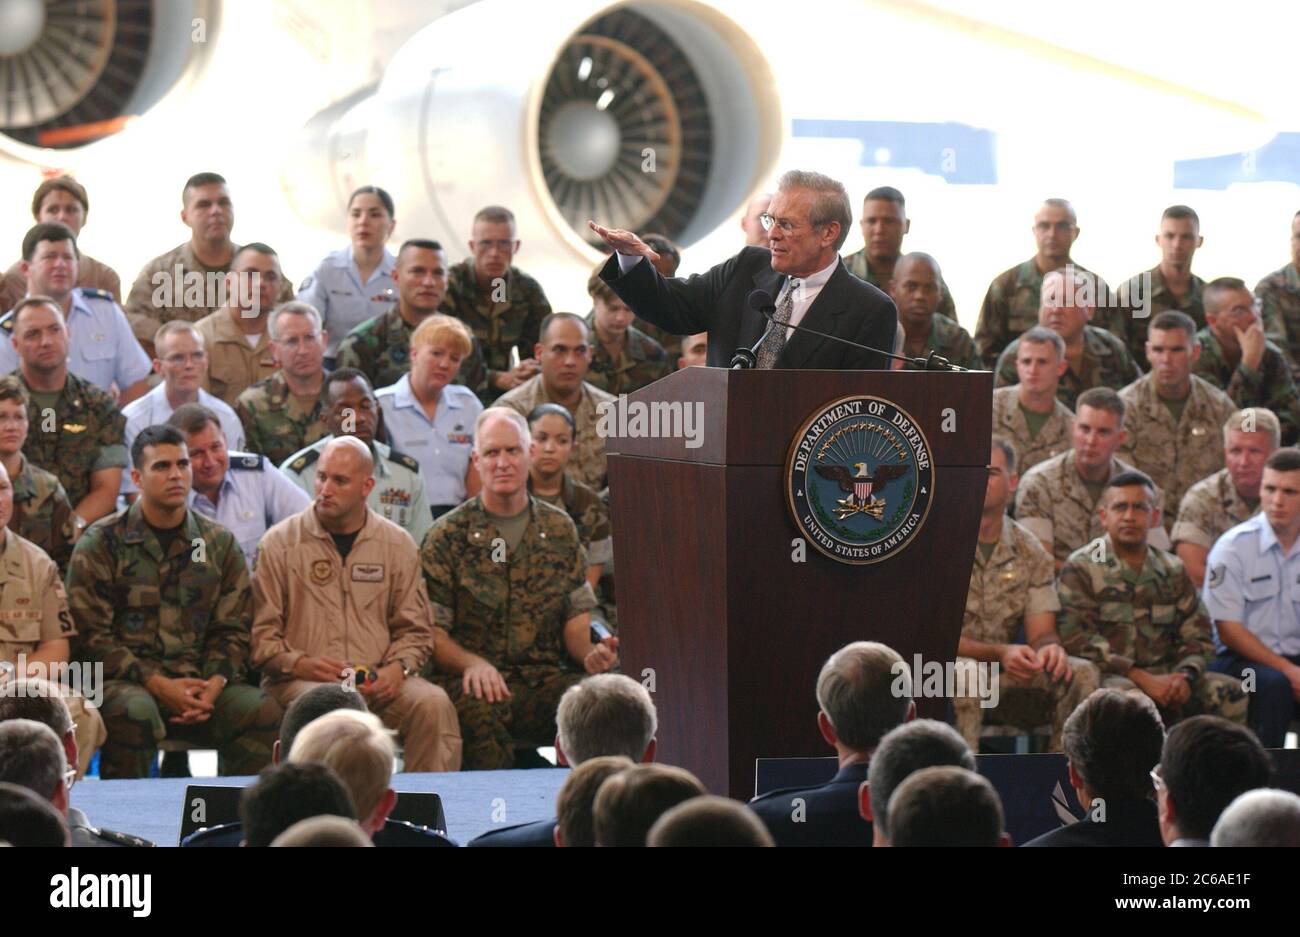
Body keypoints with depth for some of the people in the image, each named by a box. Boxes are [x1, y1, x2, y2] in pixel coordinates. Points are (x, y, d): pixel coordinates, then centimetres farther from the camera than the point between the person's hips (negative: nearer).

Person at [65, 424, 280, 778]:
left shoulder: (220, 543, 15)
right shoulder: (100, 544, 3)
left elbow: (232, 630, 13)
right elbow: (92, 635, -4)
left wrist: (214, 685, -8)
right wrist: (158, 685, -14)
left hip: (200, 684, 3)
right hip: (123, 682, -3)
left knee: (262, 710, -24)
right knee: (134, 713, -37)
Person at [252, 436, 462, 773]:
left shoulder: (397, 544, 14)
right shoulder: (280, 543, 6)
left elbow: (415, 630, 16)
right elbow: (261, 635, 3)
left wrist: (397, 669, -5)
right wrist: (301, 665, -15)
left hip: (377, 683, 3)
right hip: (299, 681, -3)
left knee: (434, 705, -28)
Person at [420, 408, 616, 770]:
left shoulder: (560, 529, 17)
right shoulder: (448, 536, 6)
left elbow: (575, 621, 16)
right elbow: (433, 633, 1)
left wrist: (590, 654, -8)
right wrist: (472, 662, -20)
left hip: (545, 676, 3)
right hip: (472, 679, -3)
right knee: (479, 713, -39)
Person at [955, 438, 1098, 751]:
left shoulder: (1031, 553, 10)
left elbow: (1041, 634, 5)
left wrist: (1051, 649, -22)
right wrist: (998, 654, -24)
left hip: (1003, 679, 4)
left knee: (1080, 674, -18)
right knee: (966, 671, -38)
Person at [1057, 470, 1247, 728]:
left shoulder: (1172, 570, 18)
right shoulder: (1081, 568, 3)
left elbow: (1197, 635, 16)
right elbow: (1077, 639, -9)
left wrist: (1185, 676, -8)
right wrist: (1142, 679, -16)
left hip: (1164, 676, 5)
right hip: (1107, 675, -5)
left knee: (1230, 692, -18)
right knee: (1123, 693, -39)